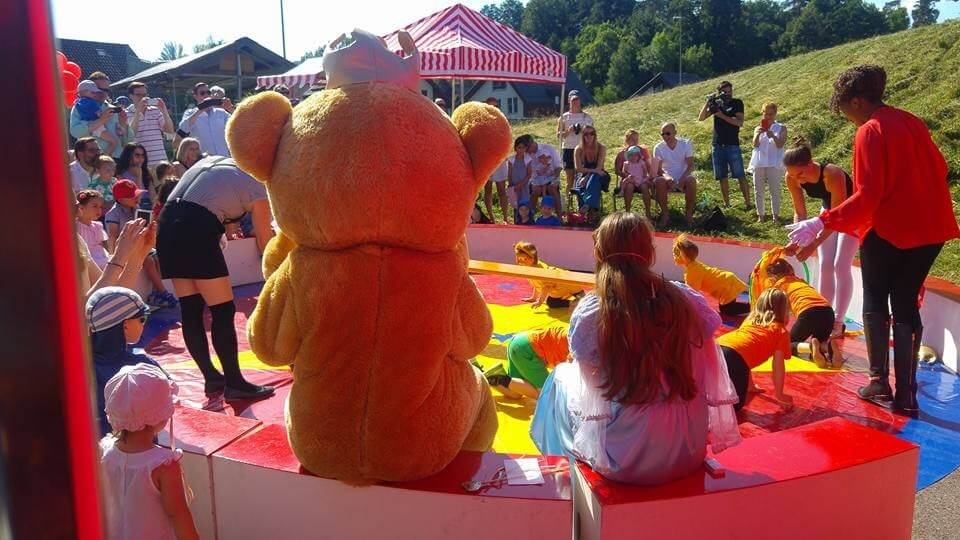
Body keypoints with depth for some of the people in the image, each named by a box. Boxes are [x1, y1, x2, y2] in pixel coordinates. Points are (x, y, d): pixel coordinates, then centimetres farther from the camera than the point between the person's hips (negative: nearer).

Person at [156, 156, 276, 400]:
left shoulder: (212, 161, 25)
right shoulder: (256, 186, 5)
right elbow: (265, 242, 8)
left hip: (167, 225, 8)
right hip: (196, 230, -8)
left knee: (190, 309, 12)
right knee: (224, 310, 0)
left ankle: (211, 377, 22)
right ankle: (234, 383, 5)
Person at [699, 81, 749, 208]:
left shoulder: (737, 103, 3)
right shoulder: (717, 104, 12)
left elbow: (739, 122, -10)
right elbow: (701, 117, 3)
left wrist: (722, 115, -14)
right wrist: (708, 101, -8)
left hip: (732, 145, -4)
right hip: (717, 146, 4)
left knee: (740, 176, -7)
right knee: (722, 178, 6)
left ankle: (748, 204, -7)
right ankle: (726, 204, 13)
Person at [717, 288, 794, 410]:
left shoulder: (749, 321, 37)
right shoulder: (782, 332, 20)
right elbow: (778, 366, 15)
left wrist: (750, 385, 52)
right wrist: (779, 395, 26)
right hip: (733, 357, -6)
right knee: (734, 404, 5)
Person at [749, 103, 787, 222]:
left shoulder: (781, 128, 5)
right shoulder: (758, 128, 12)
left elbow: (780, 144, -7)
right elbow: (755, 144, -2)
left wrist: (773, 136, -25)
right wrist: (758, 134, -21)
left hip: (774, 164, -3)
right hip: (759, 163, 3)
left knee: (774, 189, -4)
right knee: (758, 190, 3)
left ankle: (776, 214, 1)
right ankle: (761, 214, 10)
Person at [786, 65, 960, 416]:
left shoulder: (871, 131, -12)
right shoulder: (912, 123, 11)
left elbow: (867, 196, -20)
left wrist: (821, 223, -21)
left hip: (888, 231, -7)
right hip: (930, 229, 7)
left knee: (875, 304, 11)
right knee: (906, 306, 12)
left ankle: (879, 381, 6)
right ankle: (906, 393, 9)